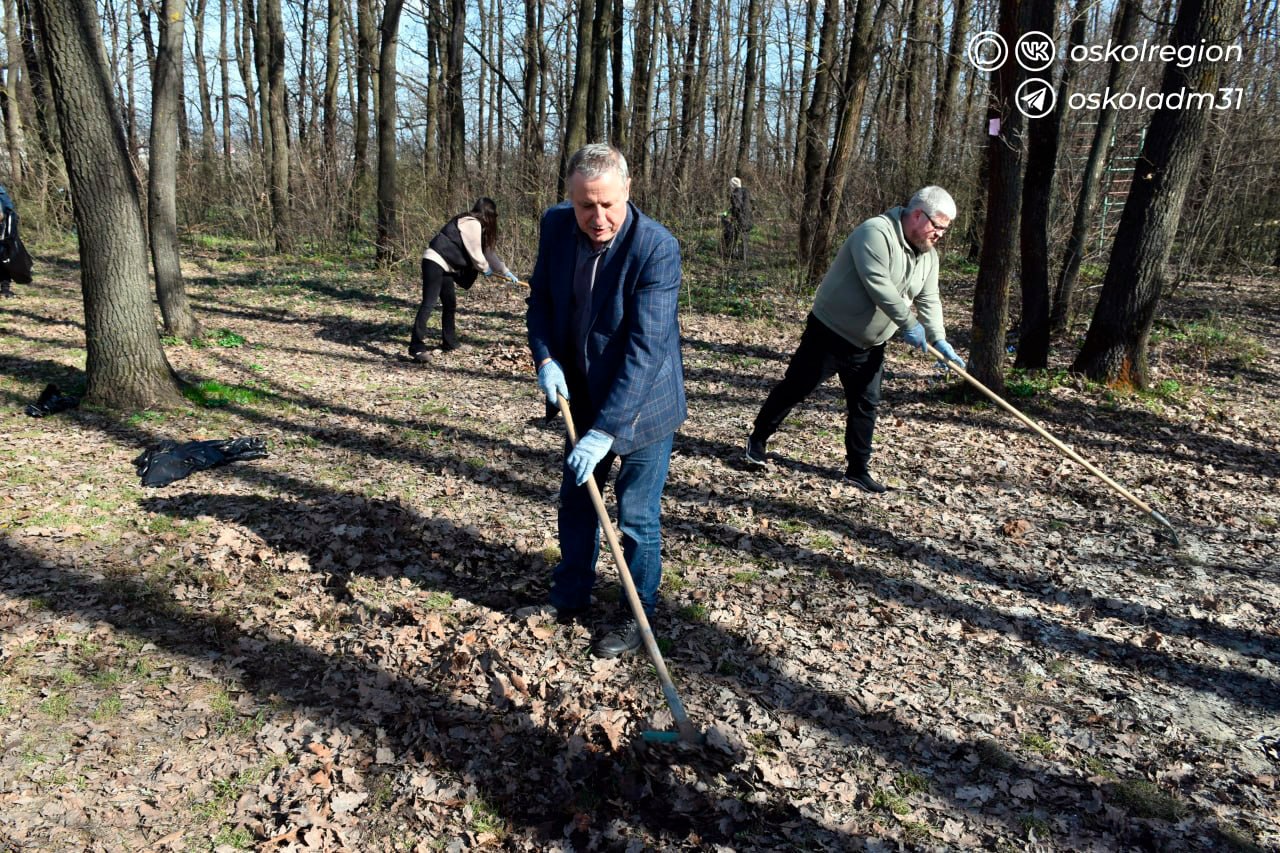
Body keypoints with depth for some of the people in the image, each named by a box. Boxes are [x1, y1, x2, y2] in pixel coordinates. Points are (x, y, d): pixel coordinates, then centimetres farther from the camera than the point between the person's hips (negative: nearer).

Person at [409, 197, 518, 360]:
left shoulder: (474, 224, 18)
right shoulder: (472, 224, -14)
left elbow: (488, 251, 25)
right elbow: (476, 254, -12)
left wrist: (505, 271, 27)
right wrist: (485, 268, 8)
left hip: (445, 266, 11)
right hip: (435, 262, -11)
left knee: (450, 303, 16)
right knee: (429, 304, -14)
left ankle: (449, 342, 27)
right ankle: (416, 347, -17)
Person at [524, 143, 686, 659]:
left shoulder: (657, 249, -26)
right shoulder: (556, 226, -9)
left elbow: (646, 349, -30)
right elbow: (540, 297, 7)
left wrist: (606, 430, -33)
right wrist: (545, 358, -11)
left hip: (642, 404, -6)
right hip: (583, 397, 6)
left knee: (637, 517, 4)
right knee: (576, 501, 19)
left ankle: (638, 616, 25)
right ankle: (570, 597, 39)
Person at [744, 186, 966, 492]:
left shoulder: (928, 255, 6)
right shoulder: (876, 233, -22)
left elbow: (928, 301, 4)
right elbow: (878, 285, -30)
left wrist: (938, 339, -10)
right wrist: (908, 324, -28)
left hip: (869, 346, 8)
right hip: (831, 332, -7)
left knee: (865, 406, 8)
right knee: (795, 388, 2)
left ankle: (858, 470, 19)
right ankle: (757, 439, 20)